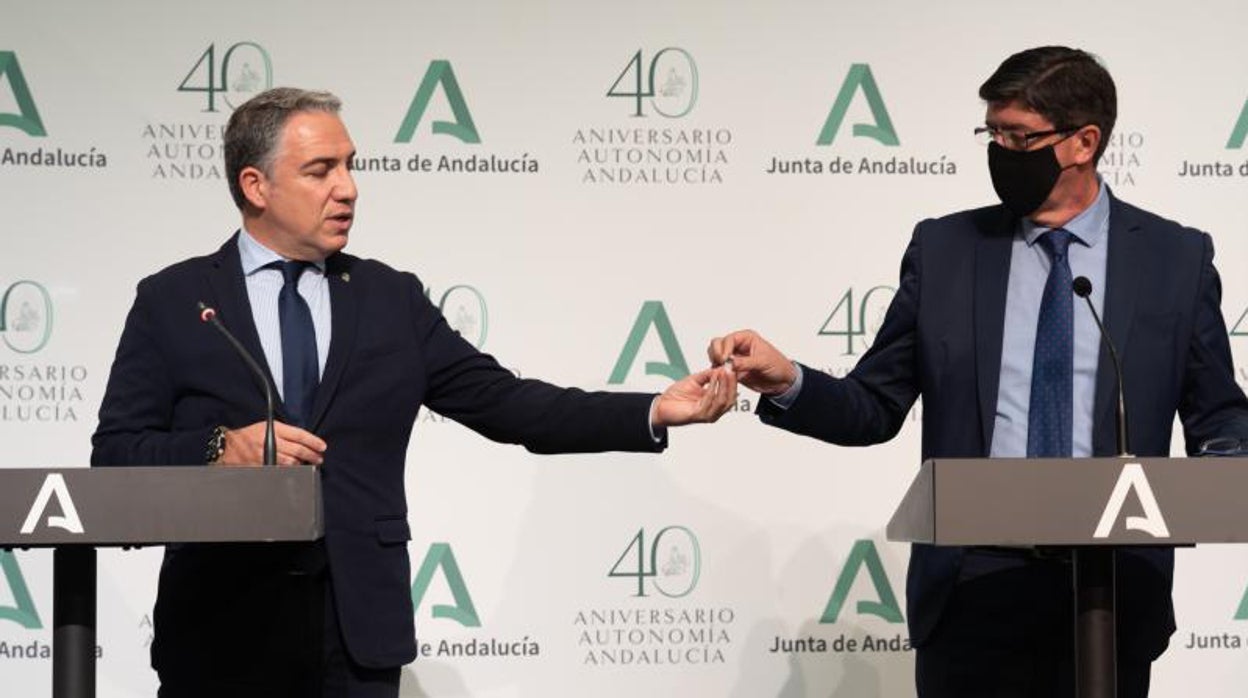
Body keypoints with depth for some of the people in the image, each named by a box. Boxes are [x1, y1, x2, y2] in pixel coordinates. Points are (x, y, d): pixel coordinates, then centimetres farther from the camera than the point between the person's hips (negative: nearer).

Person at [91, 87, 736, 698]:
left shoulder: (391, 300, 11)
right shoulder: (171, 301, 4)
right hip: (222, 627, -2)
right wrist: (222, 449, -17)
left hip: (357, 632, 2)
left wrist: (657, 412, -4)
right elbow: (113, 455, 0)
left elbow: (508, 404, 6)